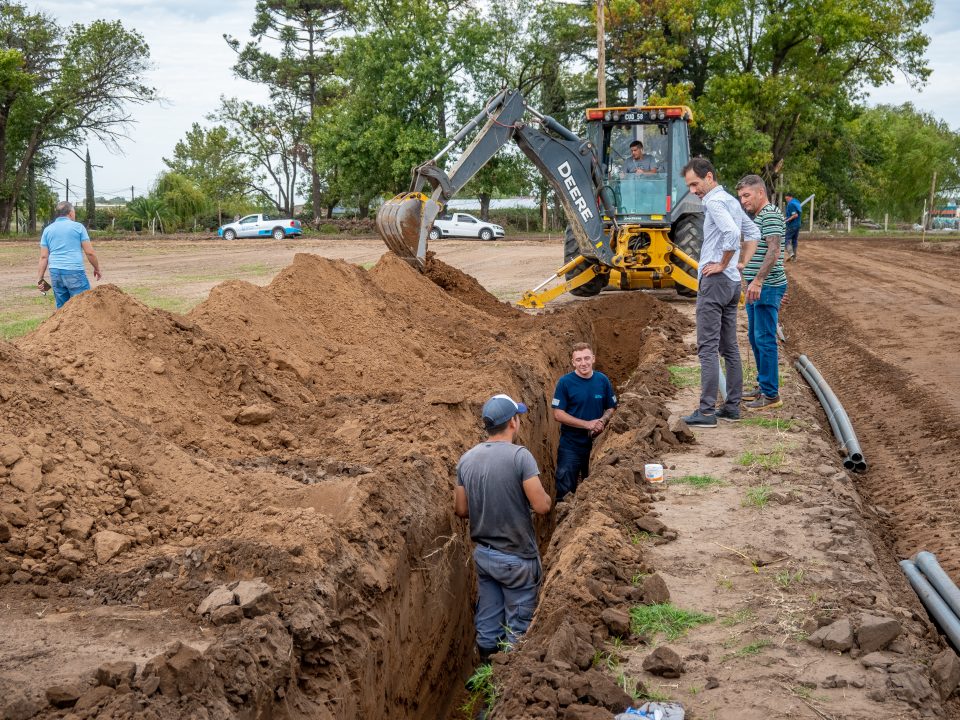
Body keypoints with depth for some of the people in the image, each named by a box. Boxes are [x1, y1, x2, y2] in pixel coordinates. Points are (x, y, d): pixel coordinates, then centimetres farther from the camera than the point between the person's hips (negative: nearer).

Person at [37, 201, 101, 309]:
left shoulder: (47, 230, 12)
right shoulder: (78, 227, 2)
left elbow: (43, 257, 7)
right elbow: (89, 252, -1)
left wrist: (39, 279, 8)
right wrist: (97, 268, 13)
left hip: (55, 273, 5)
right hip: (74, 271, -5)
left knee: (61, 307, 10)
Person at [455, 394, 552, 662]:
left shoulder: (466, 459, -2)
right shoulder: (519, 455, -20)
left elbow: (461, 509, 4)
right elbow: (542, 506, -22)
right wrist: (545, 496, 0)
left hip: (483, 554, 5)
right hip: (516, 559, -5)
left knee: (487, 621, 17)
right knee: (517, 626, 9)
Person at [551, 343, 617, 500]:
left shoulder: (603, 381, -1)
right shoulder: (565, 382, -11)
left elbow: (611, 408, 8)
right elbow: (558, 414, -14)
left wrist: (602, 421, -14)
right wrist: (588, 424, -20)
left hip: (596, 444, 3)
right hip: (571, 446, -3)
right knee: (565, 489, 3)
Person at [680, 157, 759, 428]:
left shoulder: (714, 202, -13)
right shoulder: (731, 200, 17)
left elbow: (732, 233, -29)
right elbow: (753, 232, 25)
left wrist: (722, 264, -16)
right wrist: (743, 264, 16)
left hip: (715, 281, -10)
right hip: (733, 283, 10)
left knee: (708, 347, -9)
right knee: (729, 347, 11)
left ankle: (706, 411, -11)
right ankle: (732, 406, 15)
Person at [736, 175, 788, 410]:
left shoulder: (770, 215, -13)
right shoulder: (757, 217, 19)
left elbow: (774, 251, -23)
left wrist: (758, 281, -29)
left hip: (767, 287, -11)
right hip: (757, 287, 11)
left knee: (765, 339, -9)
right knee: (755, 338, 16)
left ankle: (771, 394, -5)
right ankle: (763, 385, 25)